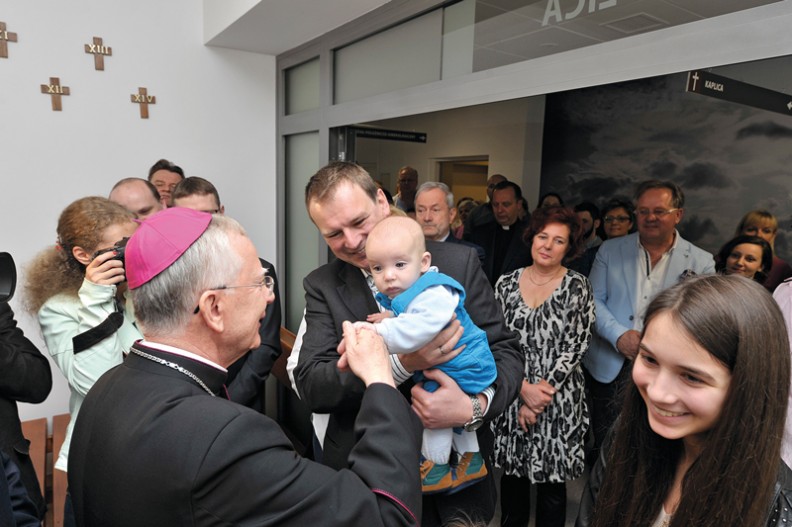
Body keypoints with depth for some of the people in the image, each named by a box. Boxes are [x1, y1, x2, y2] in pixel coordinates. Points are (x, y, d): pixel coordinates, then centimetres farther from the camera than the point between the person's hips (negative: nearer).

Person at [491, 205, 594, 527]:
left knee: (551, 477, 10)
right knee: (512, 471, 16)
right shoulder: (507, 283, 0)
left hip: (559, 398, -2)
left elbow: (575, 347, -9)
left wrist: (541, 394, -12)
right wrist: (524, 387, -11)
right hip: (511, 393, 2)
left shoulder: (577, 287, -5)